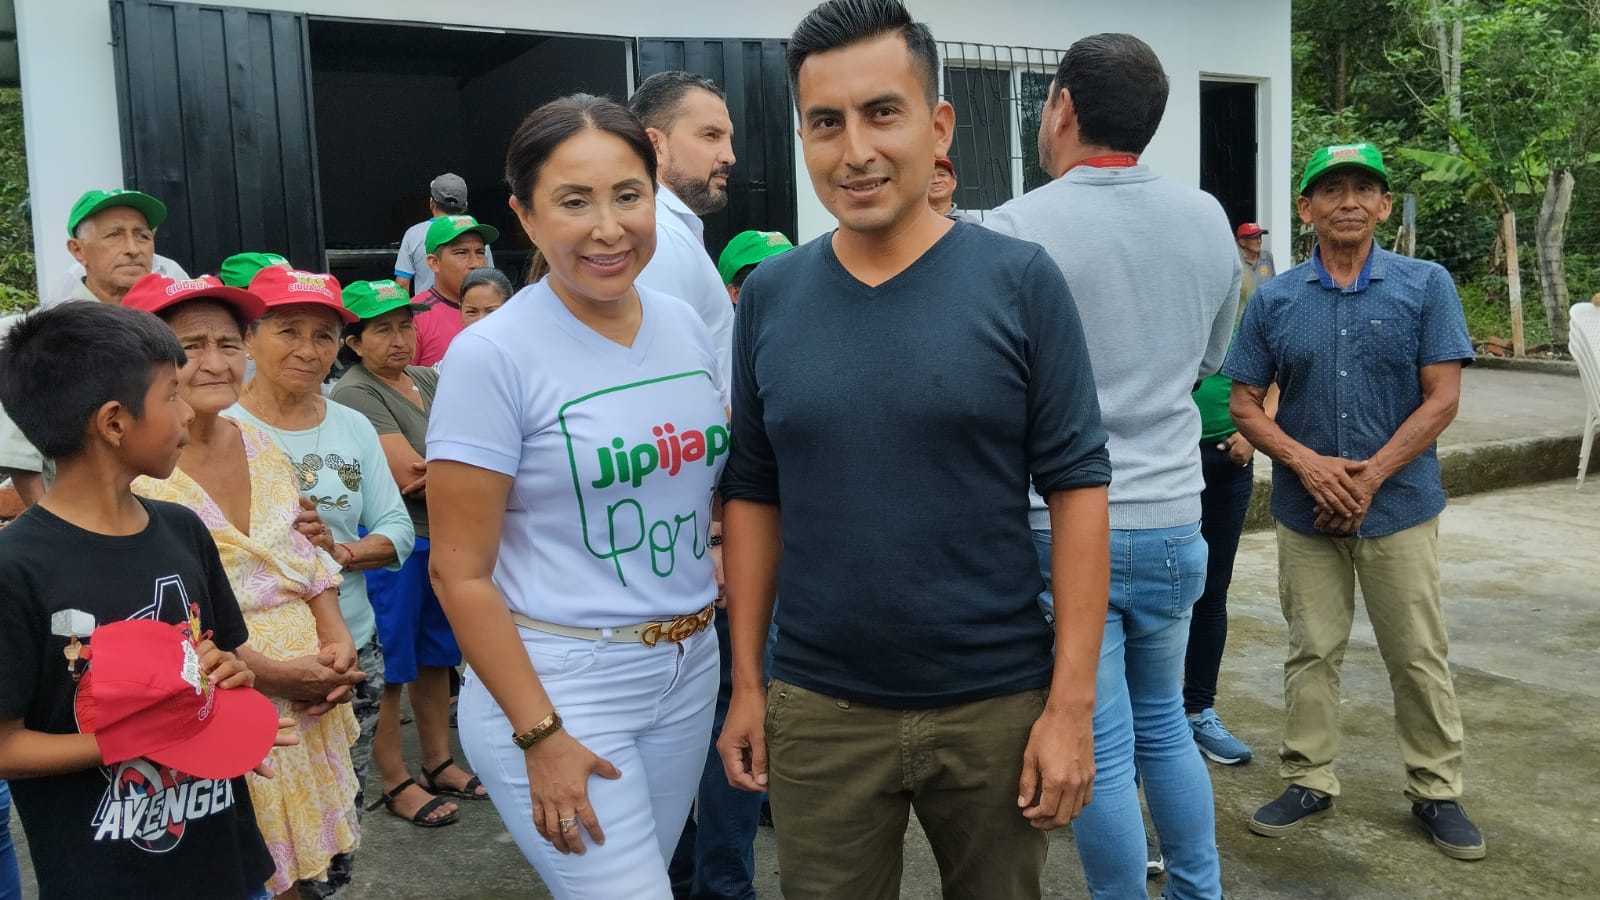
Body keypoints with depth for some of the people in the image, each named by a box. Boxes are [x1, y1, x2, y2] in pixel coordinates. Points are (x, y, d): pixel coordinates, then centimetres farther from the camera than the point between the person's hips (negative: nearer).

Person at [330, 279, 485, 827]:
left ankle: (439, 765, 30)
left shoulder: (428, 380, 9)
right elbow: (409, 476, -22)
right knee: (389, 670, 4)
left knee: (435, 659, 16)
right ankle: (395, 784, 17)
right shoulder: (355, 393, -14)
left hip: (442, 540, 8)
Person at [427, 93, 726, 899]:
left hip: (689, 666, 6)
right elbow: (460, 572, -13)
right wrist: (540, 735, -15)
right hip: (558, 680, -5)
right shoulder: (493, 354, -14)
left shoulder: (684, 325, 3)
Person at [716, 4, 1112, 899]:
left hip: (995, 703, -1)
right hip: (817, 708, 2)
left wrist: (1071, 702, -11)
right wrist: (747, 679, 4)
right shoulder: (768, 295, 0)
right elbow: (754, 492, 5)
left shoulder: (1020, 281, -8)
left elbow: (1077, 484, -8)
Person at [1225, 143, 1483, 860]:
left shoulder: (1425, 285, -2)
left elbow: (1442, 398, -6)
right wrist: (1307, 463, -14)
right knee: (1311, 652, 10)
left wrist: (1370, 476, -14)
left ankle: (1437, 791, 23)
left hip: (1399, 506, -1)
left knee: (1419, 657, 7)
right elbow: (1244, 404, 2)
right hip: (1305, 510, 1)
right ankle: (1309, 782, 24)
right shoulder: (1274, 300, 2)